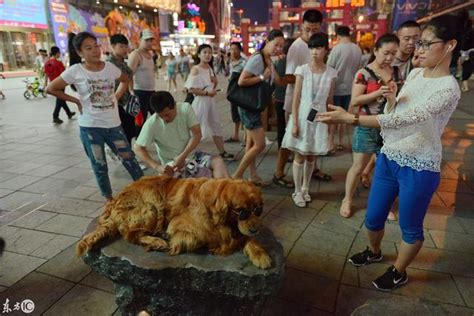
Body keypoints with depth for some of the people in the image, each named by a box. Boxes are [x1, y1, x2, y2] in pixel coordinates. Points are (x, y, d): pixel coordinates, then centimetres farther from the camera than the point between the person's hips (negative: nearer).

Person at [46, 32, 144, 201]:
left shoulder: (110, 67, 0)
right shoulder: (75, 71, -8)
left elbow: (125, 80, 20)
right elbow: (51, 88, 1)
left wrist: (117, 96, 6)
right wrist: (76, 101, -4)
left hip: (113, 124, 2)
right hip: (90, 126, -2)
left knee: (129, 158, 6)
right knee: (99, 165, 9)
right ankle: (109, 198, 25)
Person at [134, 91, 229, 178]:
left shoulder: (185, 108, -13)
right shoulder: (151, 124, -17)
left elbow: (197, 134, -16)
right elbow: (138, 148, -14)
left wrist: (182, 157, -24)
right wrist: (157, 167, -26)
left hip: (191, 155, 2)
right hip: (171, 163, -1)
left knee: (218, 161, -21)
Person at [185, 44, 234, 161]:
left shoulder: (210, 68, 11)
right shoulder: (196, 69, -11)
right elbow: (190, 89, -18)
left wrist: (215, 82, -2)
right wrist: (206, 93, -21)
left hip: (211, 101, 8)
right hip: (200, 102, -7)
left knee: (216, 127, 11)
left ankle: (222, 152, 20)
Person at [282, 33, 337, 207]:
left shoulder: (331, 73, 0)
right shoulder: (302, 70, -6)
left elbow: (330, 100, 7)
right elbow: (296, 98, -7)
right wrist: (294, 123, -12)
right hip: (303, 116, -2)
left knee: (311, 156, 12)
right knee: (300, 156, 5)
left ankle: (305, 188, 30)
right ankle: (297, 191, 19)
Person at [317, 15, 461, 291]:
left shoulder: (448, 88, -19)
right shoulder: (415, 73, 5)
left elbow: (404, 119, -32)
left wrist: (349, 118, -38)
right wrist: (391, 99, -10)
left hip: (418, 168, -6)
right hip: (388, 158, 7)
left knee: (410, 228, 14)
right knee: (373, 218, 18)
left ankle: (399, 272, 38)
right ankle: (374, 252, 47)